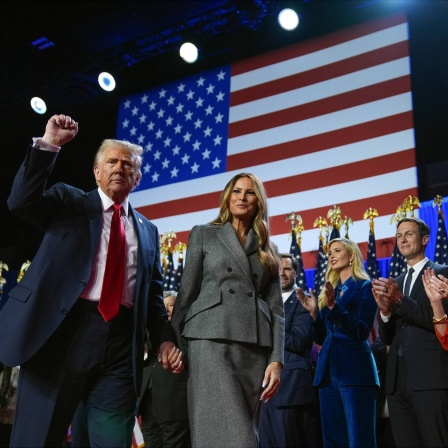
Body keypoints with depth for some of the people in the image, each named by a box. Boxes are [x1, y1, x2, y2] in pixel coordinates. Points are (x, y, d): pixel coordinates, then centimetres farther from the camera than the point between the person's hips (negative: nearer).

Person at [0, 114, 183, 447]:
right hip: (62, 332, -2)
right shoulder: (69, 202, 11)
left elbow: (153, 294, 18)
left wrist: (164, 338, 4)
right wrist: (47, 144, -13)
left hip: (121, 343, 3)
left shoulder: (147, 230, 19)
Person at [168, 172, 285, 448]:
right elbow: (186, 293, 9)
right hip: (212, 342, -3)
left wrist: (277, 359, -1)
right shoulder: (203, 234, 13)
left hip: (256, 348, 4)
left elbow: (276, 307, 12)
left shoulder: (268, 251, 20)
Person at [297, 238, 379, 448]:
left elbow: (362, 332, -12)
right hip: (327, 371, 7)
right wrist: (314, 312, -1)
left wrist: (333, 306, -20)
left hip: (354, 371, -7)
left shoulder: (365, 287, 0)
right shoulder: (329, 291, 18)